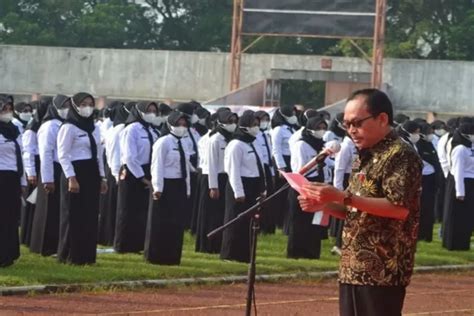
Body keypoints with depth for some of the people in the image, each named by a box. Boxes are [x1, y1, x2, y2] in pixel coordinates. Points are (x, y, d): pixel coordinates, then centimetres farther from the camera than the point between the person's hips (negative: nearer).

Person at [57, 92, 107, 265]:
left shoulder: (94, 129, 14)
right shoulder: (68, 128, -8)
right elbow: (63, 155, -12)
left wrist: (102, 177, 14)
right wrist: (71, 178, -19)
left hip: (92, 175, 7)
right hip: (76, 174, -7)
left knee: (90, 216, 8)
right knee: (74, 217, -3)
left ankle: (87, 255, 14)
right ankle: (71, 256, 3)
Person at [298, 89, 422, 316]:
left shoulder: (401, 155, -11)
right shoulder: (365, 157, 18)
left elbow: (400, 208, -22)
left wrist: (343, 196, -23)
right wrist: (324, 204, 4)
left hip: (383, 272, -9)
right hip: (354, 270, 9)